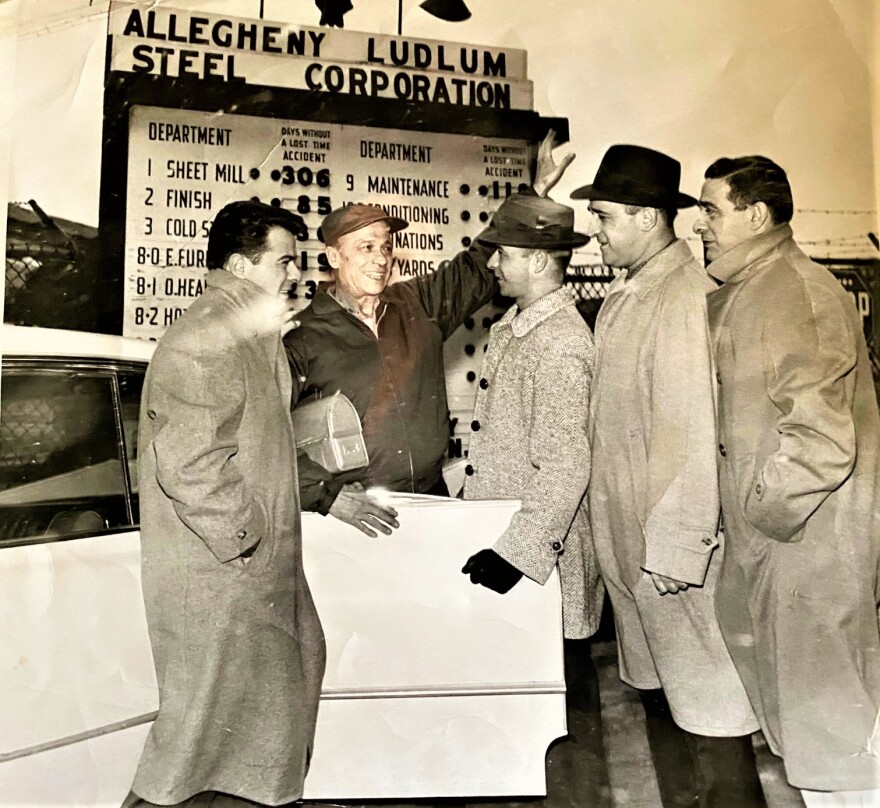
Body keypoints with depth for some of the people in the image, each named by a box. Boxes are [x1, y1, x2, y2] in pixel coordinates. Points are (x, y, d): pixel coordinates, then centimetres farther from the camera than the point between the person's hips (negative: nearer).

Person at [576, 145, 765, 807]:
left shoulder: (685, 298, -18)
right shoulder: (623, 295, 9)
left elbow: (690, 435, -22)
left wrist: (673, 552, -19)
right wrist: (613, 530, 12)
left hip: (676, 542, -9)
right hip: (629, 541, 9)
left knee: (709, 708, 7)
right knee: (656, 692, 22)